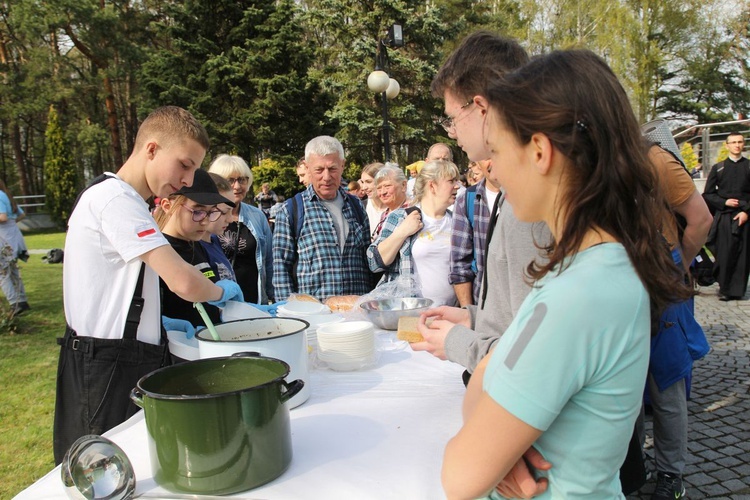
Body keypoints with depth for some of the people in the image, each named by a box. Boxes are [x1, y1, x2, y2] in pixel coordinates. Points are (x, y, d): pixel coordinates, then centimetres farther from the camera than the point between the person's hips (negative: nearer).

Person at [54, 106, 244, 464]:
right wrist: (221, 291, -5)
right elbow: (184, 283, -25)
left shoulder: (107, 196, 16)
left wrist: (159, 322, 9)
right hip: (110, 364, -10)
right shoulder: (117, 199, -16)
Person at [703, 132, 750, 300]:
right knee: (724, 254, -3)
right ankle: (724, 288, 8)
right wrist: (724, 202, -7)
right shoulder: (718, 168, 9)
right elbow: (707, 194, 7)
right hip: (723, 217, 0)